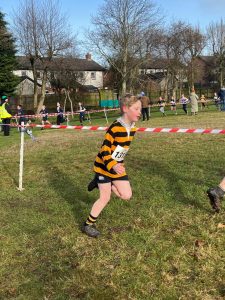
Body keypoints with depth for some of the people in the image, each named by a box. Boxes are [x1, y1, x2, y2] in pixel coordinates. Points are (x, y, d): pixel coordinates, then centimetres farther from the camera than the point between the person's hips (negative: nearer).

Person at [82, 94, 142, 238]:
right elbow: (104, 150, -24)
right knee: (105, 198, -4)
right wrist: (113, 166, -37)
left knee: (127, 195, 1)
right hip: (104, 167, -7)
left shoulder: (132, 128, -1)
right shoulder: (115, 128, -25)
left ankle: (101, 183, 20)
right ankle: (88, 225, 14)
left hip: (117, 167, 7)